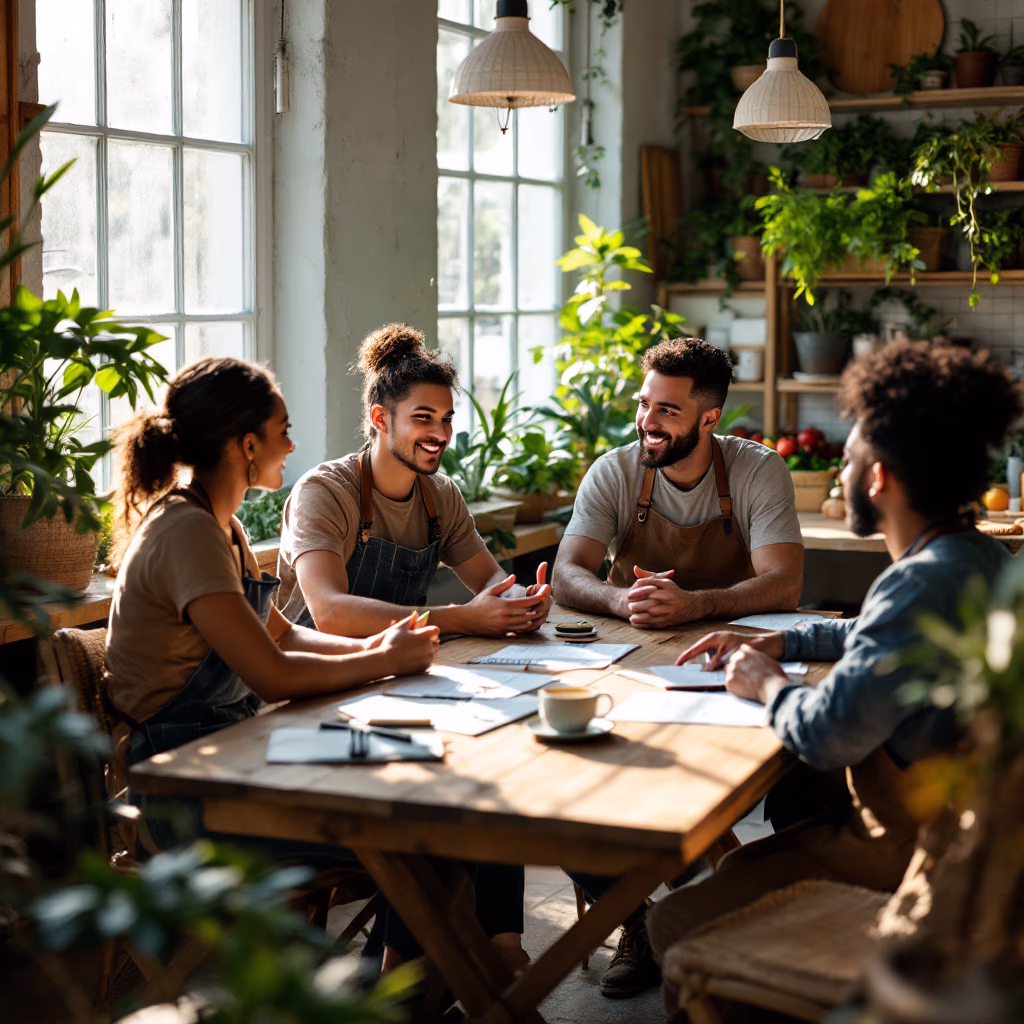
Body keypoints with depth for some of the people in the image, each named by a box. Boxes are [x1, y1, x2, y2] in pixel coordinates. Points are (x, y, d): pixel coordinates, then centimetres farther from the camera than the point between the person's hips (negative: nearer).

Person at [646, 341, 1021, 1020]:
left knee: (678, 921, -10)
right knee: (733, 859, 29)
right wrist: (776, 644, 19)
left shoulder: (926, 583, -26)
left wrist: (767, 684, -8)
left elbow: (826, 733, -28)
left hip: (901, 851, -11)